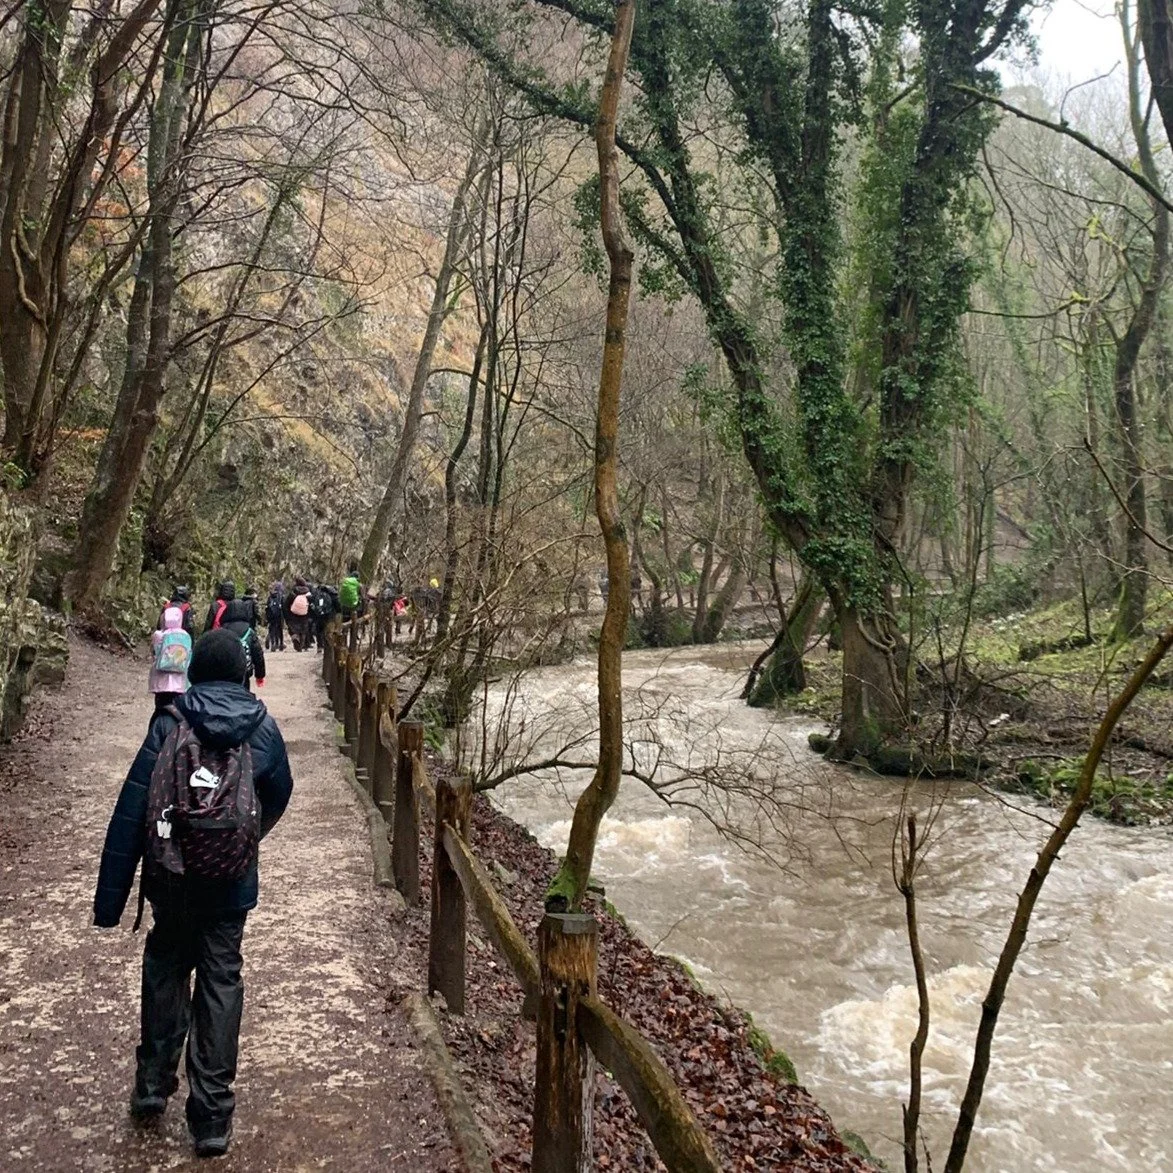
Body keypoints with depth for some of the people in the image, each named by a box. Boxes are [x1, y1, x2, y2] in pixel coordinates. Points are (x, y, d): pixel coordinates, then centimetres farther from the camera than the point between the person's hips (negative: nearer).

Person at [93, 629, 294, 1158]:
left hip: (171, 877, 0)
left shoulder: (170, 725, -11)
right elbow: (279, 796, 10)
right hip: (231, 881, 0)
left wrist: (109, 897, -7)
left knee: (165, 968, 22)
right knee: (220, 981, 9)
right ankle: (212, 1115, 11)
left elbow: (130, 812, -13)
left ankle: (153, 1085, 28)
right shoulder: (262, 729, -6)